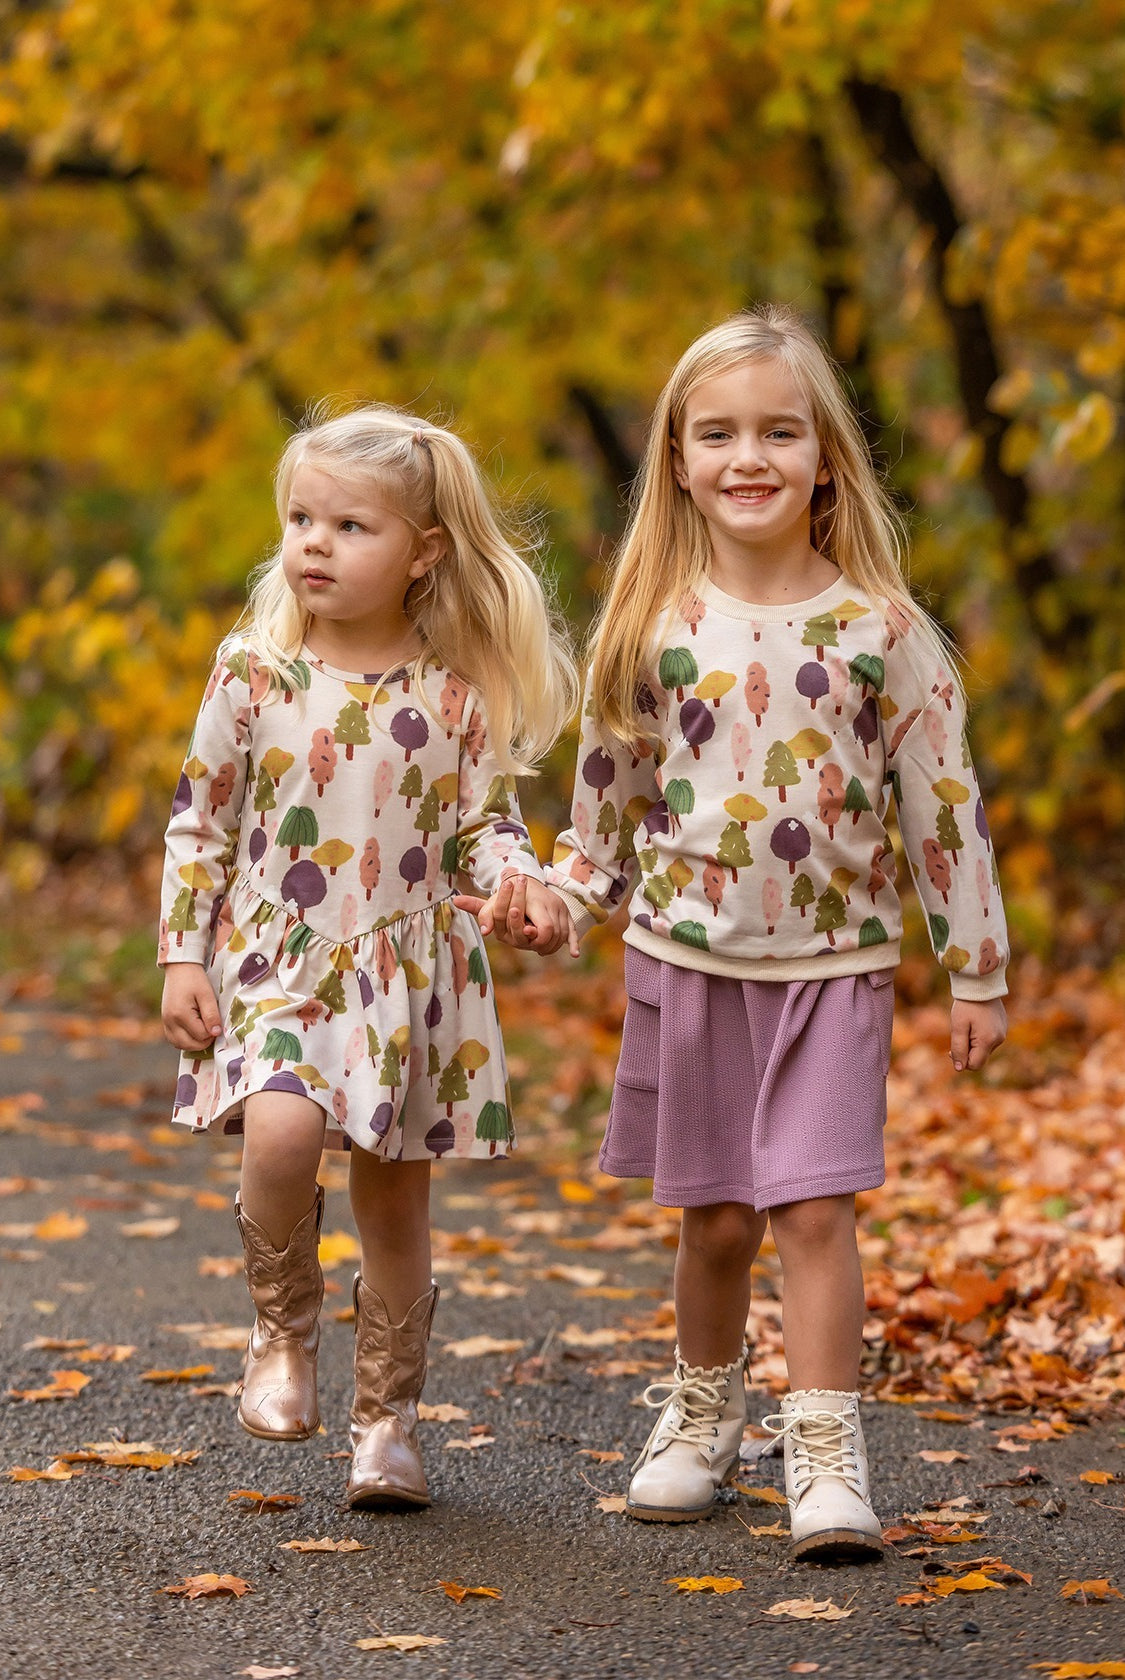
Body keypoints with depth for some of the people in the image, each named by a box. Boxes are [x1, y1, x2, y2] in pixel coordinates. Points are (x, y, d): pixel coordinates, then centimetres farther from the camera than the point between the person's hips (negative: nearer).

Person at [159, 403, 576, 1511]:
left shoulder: (457, 690, -2)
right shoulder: (254, 672, -2)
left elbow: (483, 821, 5)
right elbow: (199, 821, 4)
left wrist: (520, 879, -17)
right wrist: (182, 958, 0)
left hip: (412, 975, 1)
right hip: (275, 961, -1)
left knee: (395, 1198, 7)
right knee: (281, 1129, -27)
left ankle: (386, 1420, 23)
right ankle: (283, 1331, -1)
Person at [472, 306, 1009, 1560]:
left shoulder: (879, 629, -6)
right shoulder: (653, 628, -1)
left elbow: (944, 804, -3)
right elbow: (609, 803, 10)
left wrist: (977, 972, -1)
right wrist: (550, 901, -3)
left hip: (834, 963, -2)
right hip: (687, 956, 2)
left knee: (815, 1207, -9)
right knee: (717, 1217, 10)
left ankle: (823, 1454, -3)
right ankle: (703, 1409, 31)